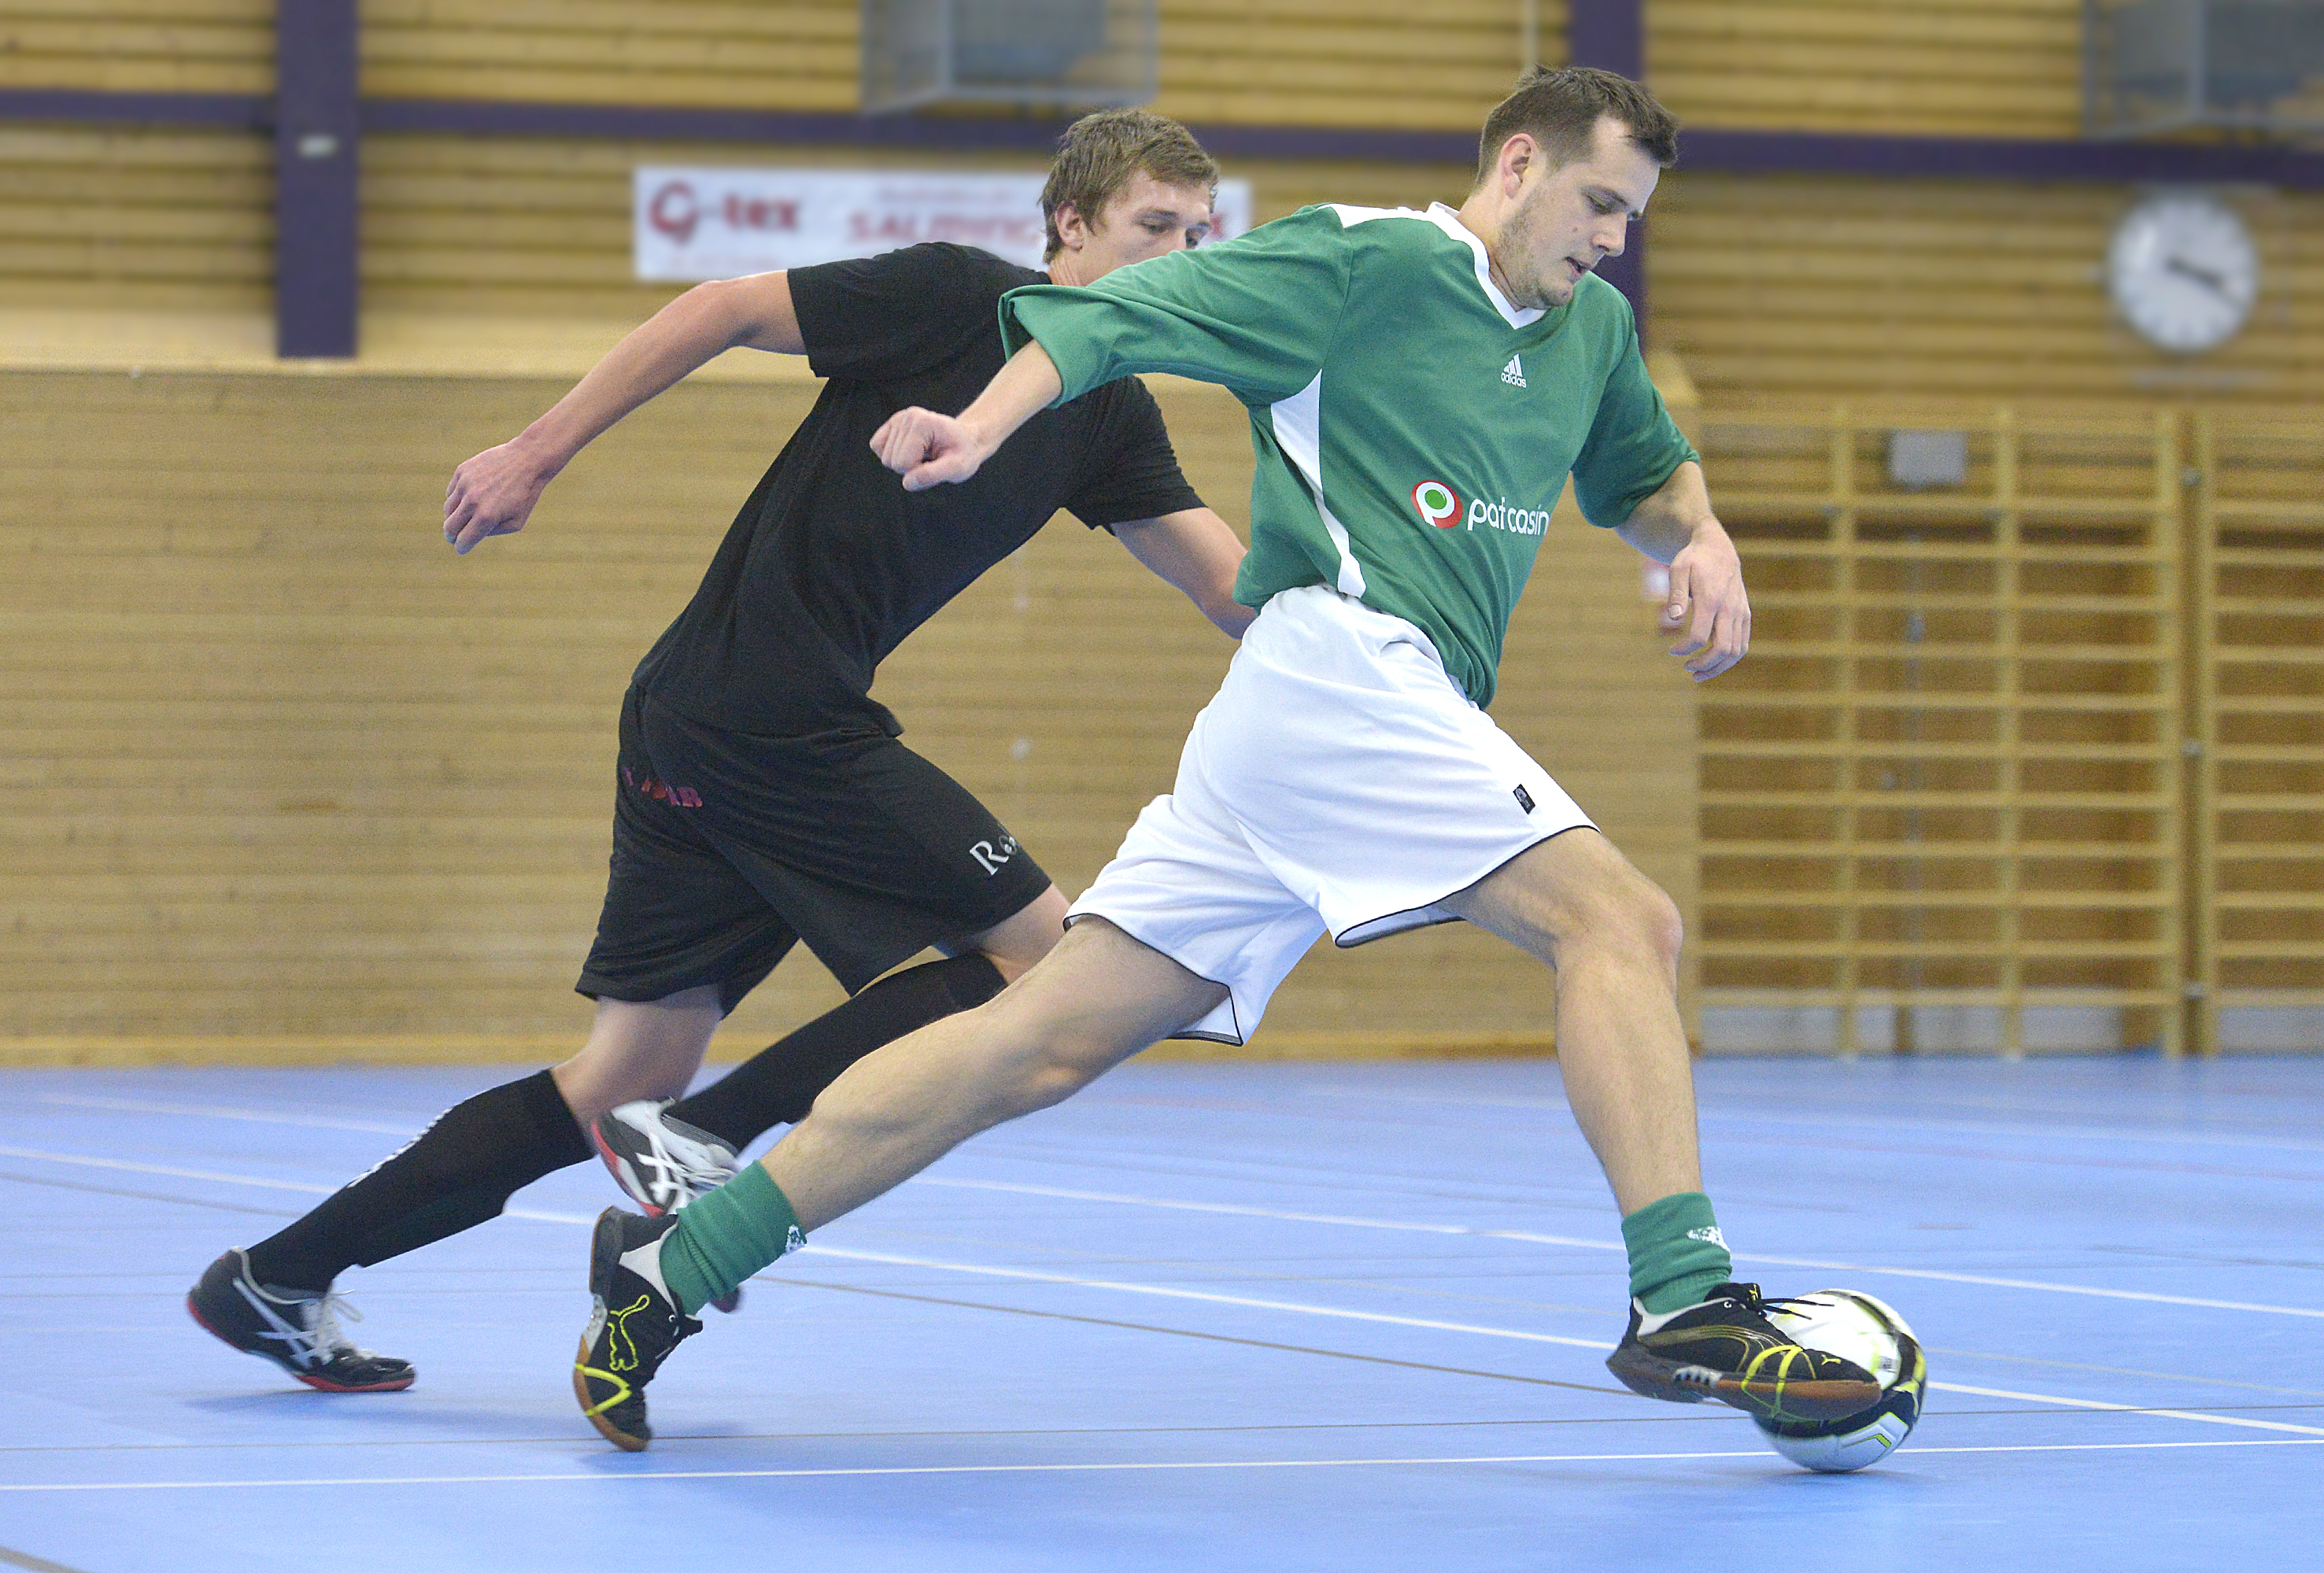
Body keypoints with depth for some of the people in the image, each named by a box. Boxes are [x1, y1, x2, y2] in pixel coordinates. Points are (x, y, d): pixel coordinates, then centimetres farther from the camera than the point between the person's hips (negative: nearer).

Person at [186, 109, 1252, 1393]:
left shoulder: (1108, 415, 15)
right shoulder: (958, 297, -8)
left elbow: (1237, 588, 12)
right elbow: (720, 311, -7)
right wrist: (538, 452, -9)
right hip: (771, 720, -8)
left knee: (626, 1080, 8)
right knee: (1040, 948, -8)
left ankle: (271, 1280, 13)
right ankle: (701, 1136, -9)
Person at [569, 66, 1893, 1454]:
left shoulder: (1593, 329, 23)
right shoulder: (1368, 260, -1)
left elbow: (1646, 469, 40)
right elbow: (1115, 313, -4)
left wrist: (1700, 535, 18)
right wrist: (987, 423, -21)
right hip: (1341, 662, -8)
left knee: (1049, 1041, 2)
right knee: (1622, 920, -19)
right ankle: (1687, 1306, -26)